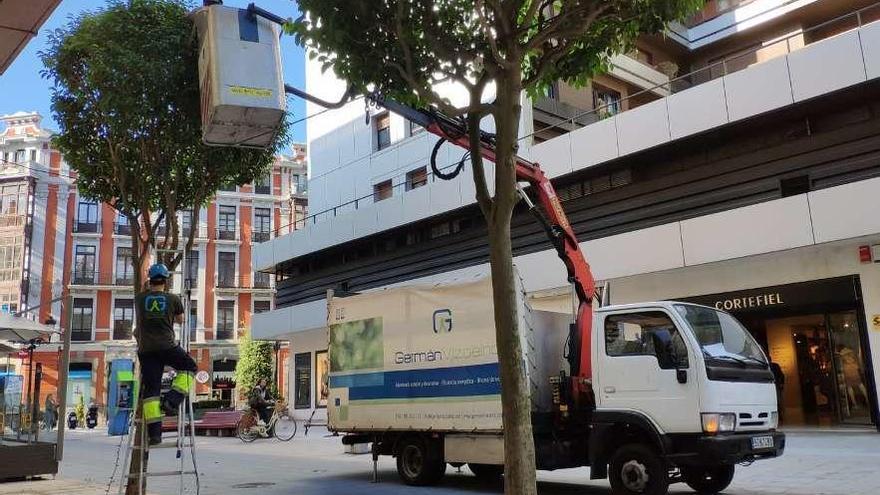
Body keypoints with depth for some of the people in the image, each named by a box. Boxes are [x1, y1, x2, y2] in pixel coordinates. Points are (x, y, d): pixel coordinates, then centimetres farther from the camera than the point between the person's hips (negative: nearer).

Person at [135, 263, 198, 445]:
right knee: (189, 367, 20)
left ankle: (154, 433, -1)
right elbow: (180, 321, 19)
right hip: (167, 346, -2)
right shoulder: (173, 299, 4)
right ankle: (171, 401, 1)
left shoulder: (139, 299, 9)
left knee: (150, 389, 3)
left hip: (146, 350, 3)